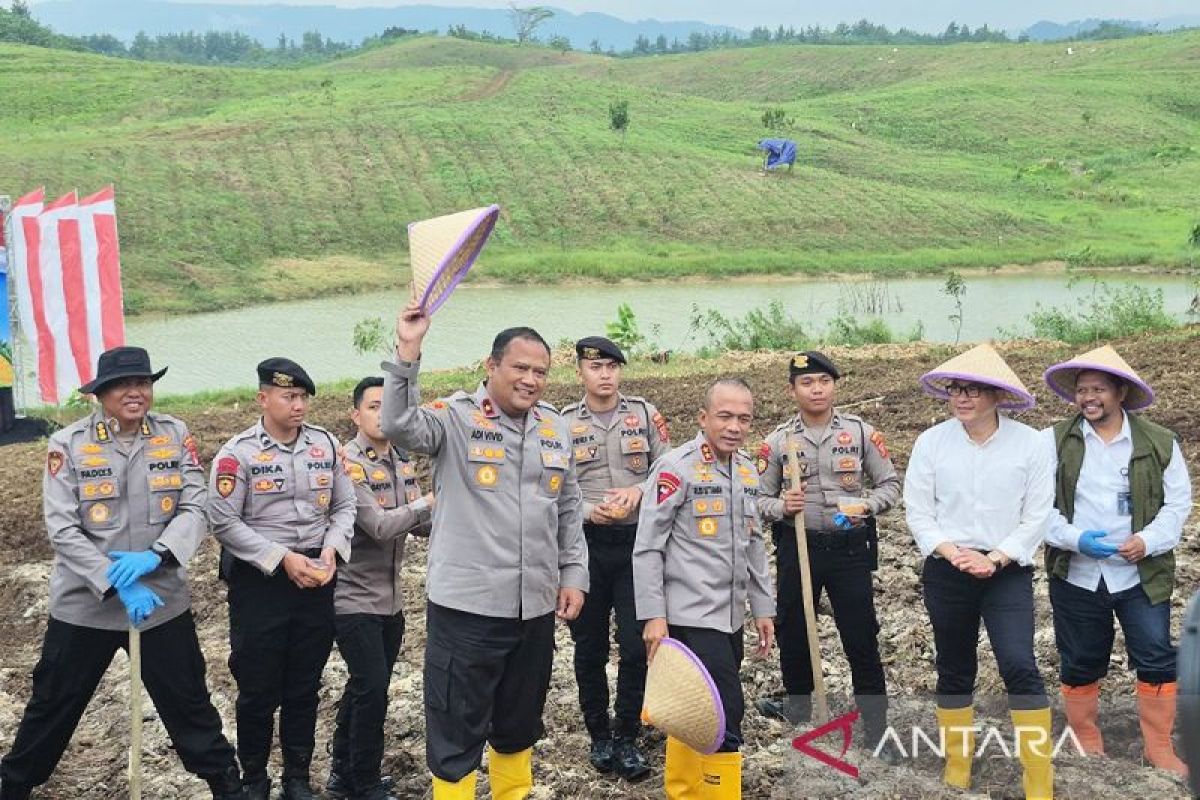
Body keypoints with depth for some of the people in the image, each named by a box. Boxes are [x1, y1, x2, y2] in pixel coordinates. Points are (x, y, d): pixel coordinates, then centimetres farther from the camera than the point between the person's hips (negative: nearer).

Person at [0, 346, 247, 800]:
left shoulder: (175, 435, -2)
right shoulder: (68, 444, -8)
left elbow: (196, 509, -6)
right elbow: (62, 530, -13)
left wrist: (154, 557, -23)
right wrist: (116, 583, -21)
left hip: (162, 600, 1)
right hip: (84, 604, -1)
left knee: (188, 702, 12)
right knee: (52, 705, 14)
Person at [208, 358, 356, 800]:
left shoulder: (326, 443, 3)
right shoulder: (238, 452, -9)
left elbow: (344, 505, 9)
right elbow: (224, 521, -13)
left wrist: (331, 549, -9)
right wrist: (282, 558, -17)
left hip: (316, 579, 4)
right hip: (259, 580, -3)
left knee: (304, 686, 12)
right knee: (259, 687, 6)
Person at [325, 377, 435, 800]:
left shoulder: (402, 463, 7)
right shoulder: (347, 463, -16)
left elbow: (421, 524, 3)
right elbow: (379, 527, -23)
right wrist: (428, 502, -14)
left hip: (391, 599, 7)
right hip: (354, 600, -7)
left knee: (364, 687, 17)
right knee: (372, 689, -7)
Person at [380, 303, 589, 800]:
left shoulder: (555, 427, 9)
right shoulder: (457, 418, -8)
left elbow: (569, 511, 16)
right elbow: (400, 428, -28)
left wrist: (573, 575, 11)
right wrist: (408, 352, -36)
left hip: (536, 606, 6)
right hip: (466, 605, -5)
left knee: (520, 721, 21)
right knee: (457, 727, 3)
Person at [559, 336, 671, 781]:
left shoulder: (645, 413, 4)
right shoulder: (564, 423, 1)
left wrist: (637, 491, -14)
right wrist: (591, 511, -17)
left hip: (638, 542, 0)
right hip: (586, 545, 0)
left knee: (636, 643, -2)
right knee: (589, 645, 9)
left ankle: (627, 739, 12)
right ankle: (599, 734, 25)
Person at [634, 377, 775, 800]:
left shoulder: (747, 470, 11)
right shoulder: (676, 468, -12)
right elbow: (647, 547, -12)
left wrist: (763, 607, 17)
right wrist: (653, 615, -15)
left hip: (730, 615, 7)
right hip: (691, 616, -7)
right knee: (726, 714, -9)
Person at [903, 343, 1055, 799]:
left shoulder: (1028, 443, -6)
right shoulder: (931, 442, -4)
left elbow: (1037, 515, -5)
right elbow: (918, 510, -2)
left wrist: (995, 559, -14)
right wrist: (953, 553, -15)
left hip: (1008, 573, -2)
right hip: (946, 573, 2)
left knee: (1019, 666, -14)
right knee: (954, 668, 13)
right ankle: (957, 762, 30)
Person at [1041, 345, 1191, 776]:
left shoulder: (1159, 442, -1)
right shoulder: (1054, 442, -3)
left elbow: (1178, 503, 2)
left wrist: (1149, 540, -15)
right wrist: (1075, 539, -20)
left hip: (1142, 575, 0)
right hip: (1076, 575, 0)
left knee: (1157, 661, 1)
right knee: (1080, 664, 11)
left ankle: (1160, 749, 18)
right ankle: (1086, 747, 29)